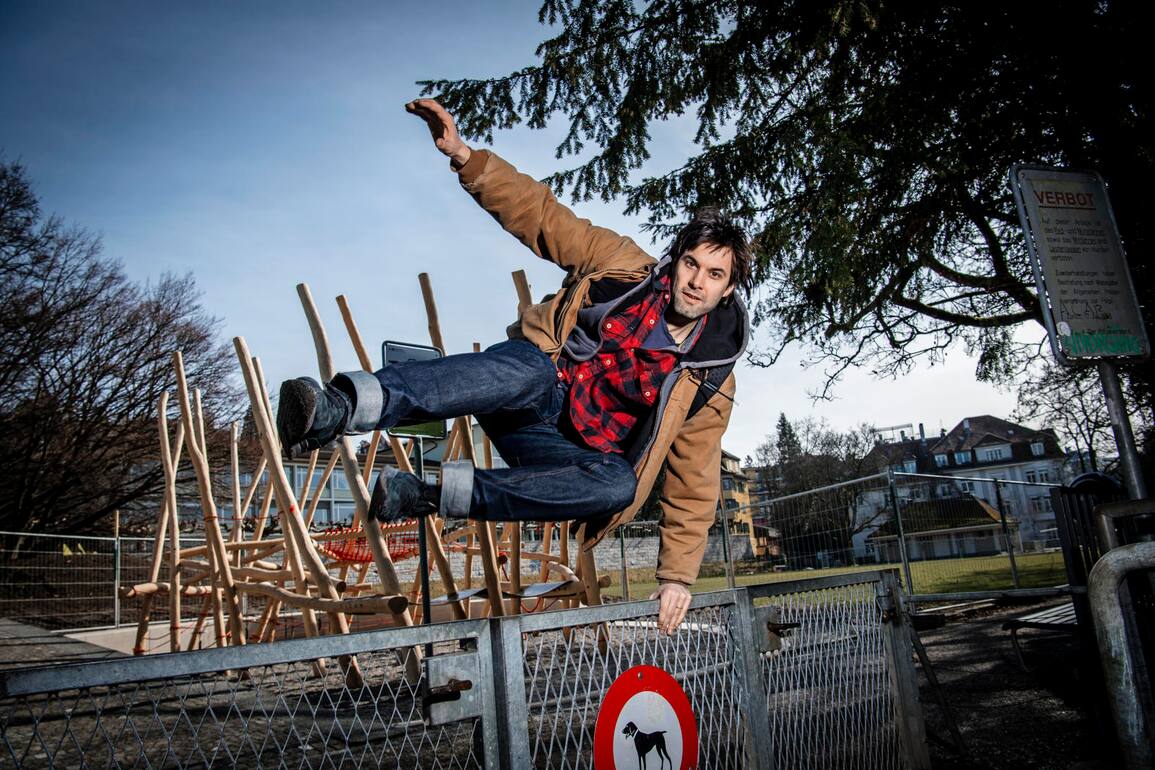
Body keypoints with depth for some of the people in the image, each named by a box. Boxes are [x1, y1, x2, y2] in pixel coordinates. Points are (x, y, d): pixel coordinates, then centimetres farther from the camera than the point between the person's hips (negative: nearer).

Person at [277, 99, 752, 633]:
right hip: (532, 391, -1)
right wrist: (465, 157, -13)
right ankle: (340, 408, -61)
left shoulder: (710, 384, 2)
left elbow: (694, 485, 5)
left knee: (620, 485, -35)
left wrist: (678, 574, 0)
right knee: (532, 369, -39)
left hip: (569, 451, 1)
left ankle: (429, 496, -37)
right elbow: (542, 216, -1)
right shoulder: (628, 268, 2)